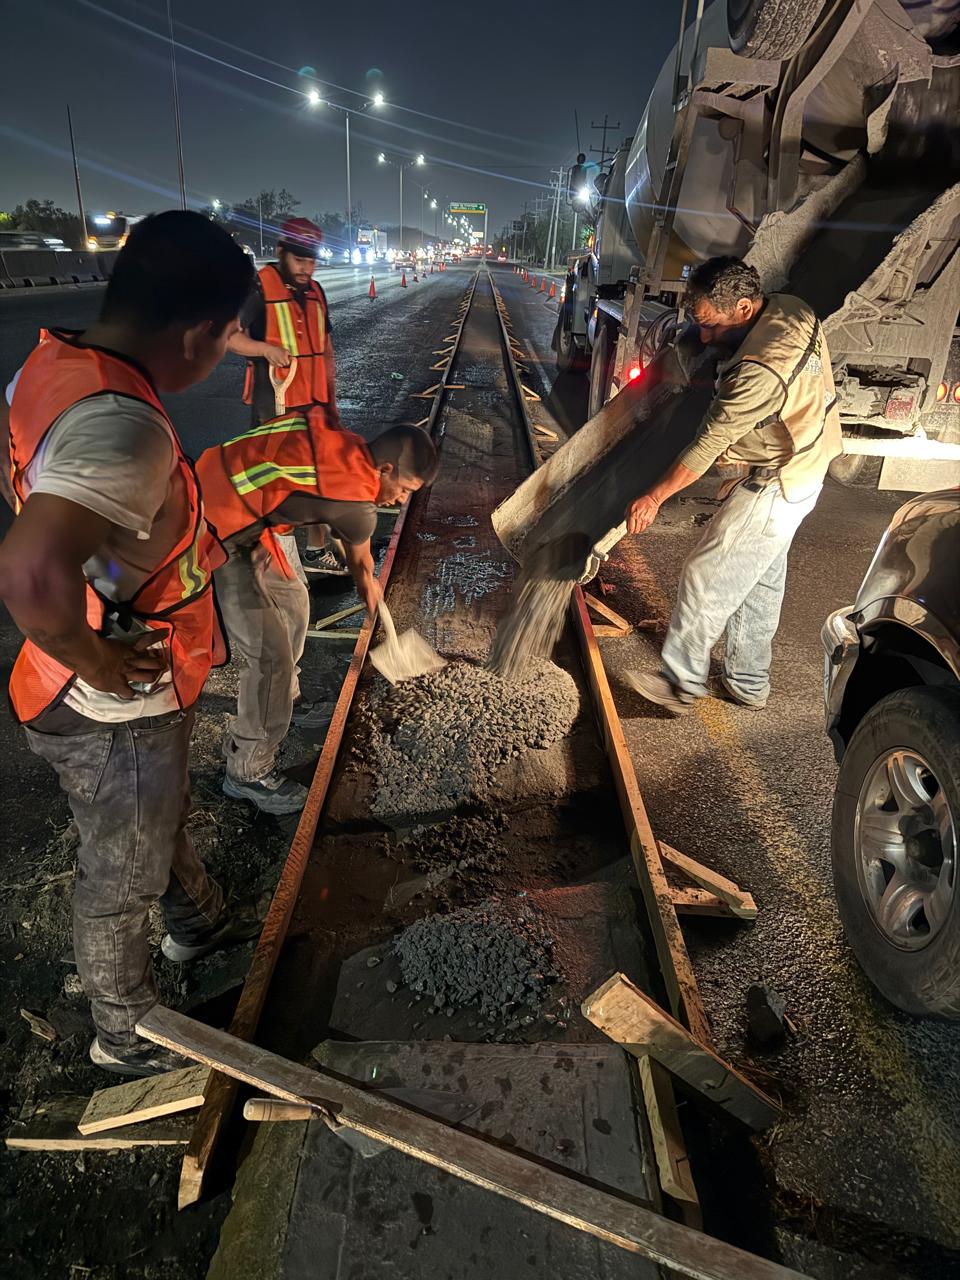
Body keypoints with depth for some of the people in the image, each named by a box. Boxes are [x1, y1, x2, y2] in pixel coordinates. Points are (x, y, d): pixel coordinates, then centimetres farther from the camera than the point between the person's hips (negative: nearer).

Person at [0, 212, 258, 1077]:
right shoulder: (122, 424, -35)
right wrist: (92, 658, -30)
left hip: (140, 696, 9)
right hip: (116, 718, -8)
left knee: (166, 821, 32)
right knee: (121, 881, 17)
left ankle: (199, 925, 61)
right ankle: (127, 1036, 46)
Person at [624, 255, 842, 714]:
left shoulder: (761, 370, -31)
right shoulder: (790, 308, -2)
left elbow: (709, 445, -24)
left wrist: (654, 497, -14)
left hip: (775, 487, -10)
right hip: (802, 469, 10)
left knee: (706, 577, -1)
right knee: (760, 582, 18)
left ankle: (682, 682, 14)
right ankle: (748, 683, 32)